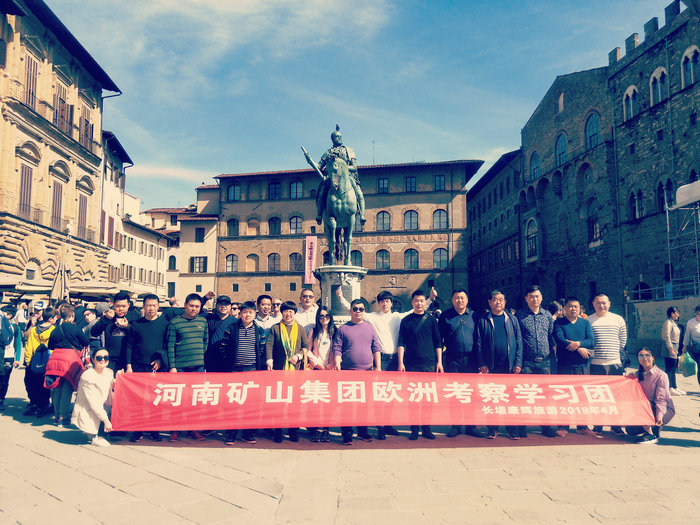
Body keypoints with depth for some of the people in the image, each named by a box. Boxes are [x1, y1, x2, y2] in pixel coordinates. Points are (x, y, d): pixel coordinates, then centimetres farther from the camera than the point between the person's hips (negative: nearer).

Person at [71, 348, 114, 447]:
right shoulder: (87, 376, -18)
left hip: (102, 409, 7)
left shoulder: (109, 372, 3)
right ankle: (94, 437, -8)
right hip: (86, 411, -7)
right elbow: (93, 402, -21)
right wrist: (105, 420, -24)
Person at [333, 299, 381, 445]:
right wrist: (337, 363, -14)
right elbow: (337, 349, 0)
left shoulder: (370, 328, 12)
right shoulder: (343, 329, 5)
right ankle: (347, 434, 7)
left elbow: (376, 349, 13)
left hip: (367, 372, 3)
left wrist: (378, 367, 7)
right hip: (347, 372, -2)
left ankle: (362, 431, 21)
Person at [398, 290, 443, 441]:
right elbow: (401, 343, 3)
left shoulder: (431, 320, 9)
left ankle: (426, 428, 14)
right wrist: (401, 363, -5)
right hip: (411, 364, -1)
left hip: (429, 364, 1)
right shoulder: (406, 321, 5)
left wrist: (439, 362, 4)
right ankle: (414, 429, 9)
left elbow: (438, 343, 11)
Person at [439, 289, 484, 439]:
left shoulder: (474, 316, 8)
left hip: (470, 360, 1)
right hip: (452, 359, -1)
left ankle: (471, 426, 13)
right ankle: (456, 425, 13)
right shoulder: (445, 316, 3)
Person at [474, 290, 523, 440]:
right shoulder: (483, 321, 6)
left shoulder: (512, 319, 11)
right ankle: (492, 429, 12)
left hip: (510, 366, 1)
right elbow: (478, 344, 3)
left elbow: (519, 342, 7)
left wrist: (518, 363, -2)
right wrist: (482, 364, -6)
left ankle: (512, 429, 12)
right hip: (491, 367, -1)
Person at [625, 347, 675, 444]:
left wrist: (659, 415, -32)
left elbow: (661, 399, -19)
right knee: (630, 430, -14)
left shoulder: (661, 375, -14)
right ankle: (650, 427, 14)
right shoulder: (638, 374, 5)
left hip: (666, 409, -5)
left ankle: (652, 435, -15)